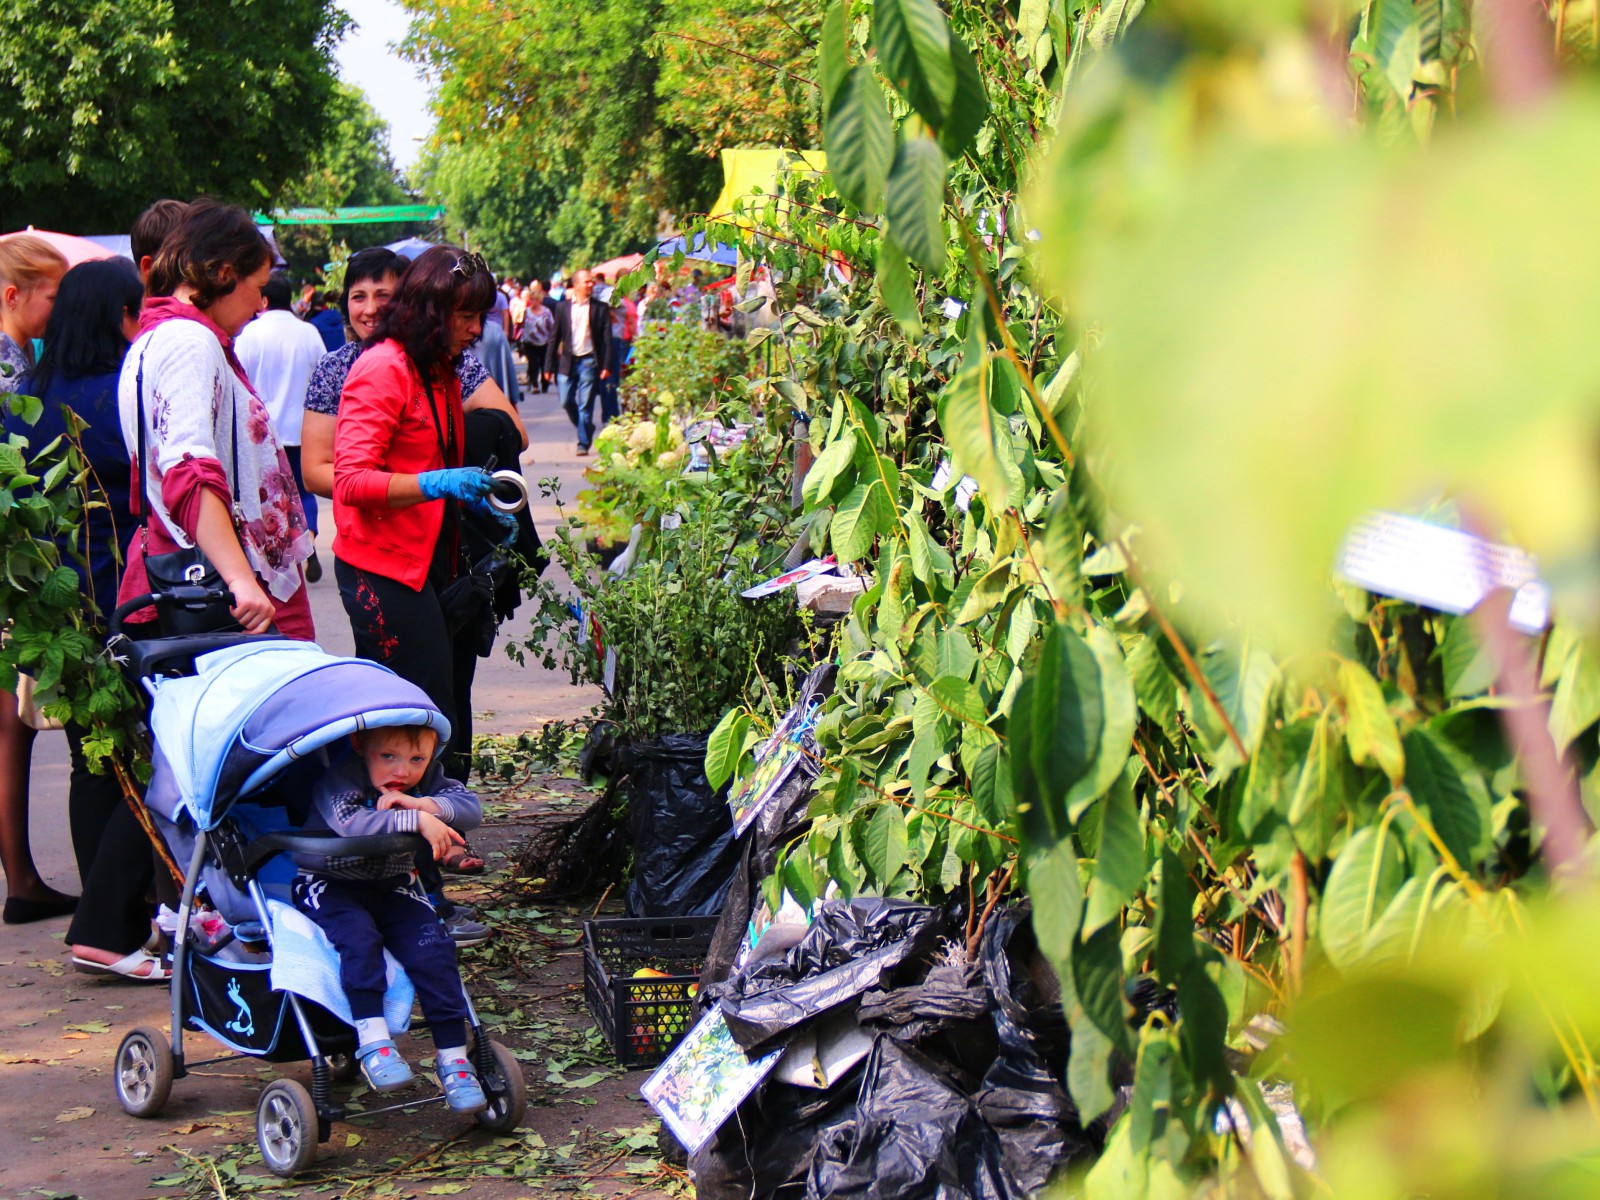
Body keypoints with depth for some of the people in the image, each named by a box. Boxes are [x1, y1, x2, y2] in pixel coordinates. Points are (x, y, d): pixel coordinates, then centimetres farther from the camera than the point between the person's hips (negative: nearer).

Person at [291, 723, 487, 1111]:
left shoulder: (428, 779, -3)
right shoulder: (340, 781, -21)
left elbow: (471, 807, -16)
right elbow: (351, 825, -40)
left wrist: (424, 804, -32)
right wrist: (417, 821, -47)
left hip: (393, 888, 4)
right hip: (329, 886, -4)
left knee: (431, 947, -17)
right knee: (359, 936, -34)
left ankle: (452, 1056, -11)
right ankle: (372, 1042, -32)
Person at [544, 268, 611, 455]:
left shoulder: (600, 308, 1)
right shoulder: (563, 307, 6)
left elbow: (607, 339, 0)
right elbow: (554, 338, 8)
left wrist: (606, 366, -8)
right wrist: (549, 366, 4)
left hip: (589, 361, -2)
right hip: (568, 361, 2)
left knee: (585, 404, -3)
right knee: (567, 402, 2)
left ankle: (584, 443, 4)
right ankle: (586, 430, 26)